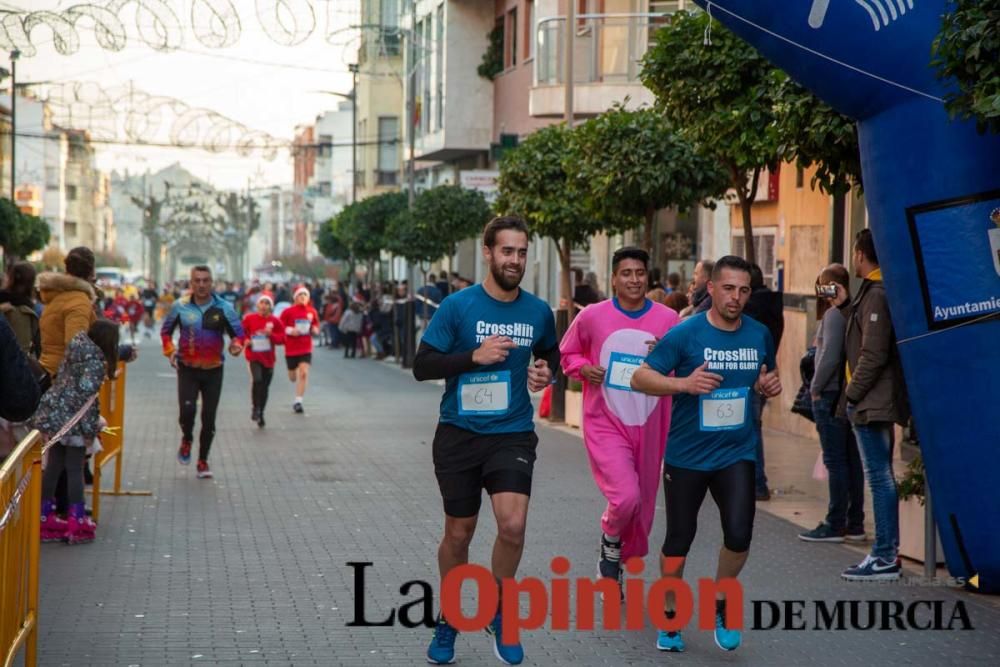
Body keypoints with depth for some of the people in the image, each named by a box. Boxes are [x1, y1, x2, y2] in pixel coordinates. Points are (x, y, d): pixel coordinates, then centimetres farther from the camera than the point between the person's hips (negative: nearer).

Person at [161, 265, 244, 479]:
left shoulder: (223, 307, -4)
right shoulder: (181, 306, -2)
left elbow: (238, 332, 2)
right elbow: (166, 330, 12)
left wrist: (236, 345, -20)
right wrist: (170, 350, -3)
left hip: (213, 370, 1)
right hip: (187, 368, 0)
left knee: (209, 418, 3)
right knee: (187, 409, -18)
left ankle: (203, 461, 18)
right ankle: (187, 440, 15)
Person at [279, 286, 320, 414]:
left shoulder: (312, 312, 2)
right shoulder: (288, 311, -6)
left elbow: (316, 327, 16)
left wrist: (315, 330, -6)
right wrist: (290, 330, -20)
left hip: (306, 348, 1)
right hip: (291, 348, -1)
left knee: (304, 373, -14)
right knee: (293, 377, 9)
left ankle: (298, 402, -7)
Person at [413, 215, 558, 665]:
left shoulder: (538, 311, 2)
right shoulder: (458, 306, -8)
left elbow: (550, 353, 22)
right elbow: (422, 366, -9)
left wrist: (546, 372, 0)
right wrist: (475, 356, -20)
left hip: (513, 434, 1)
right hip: (459, 435, -1)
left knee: (513, 524, -17)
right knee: (458, 534, 9)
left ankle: (498, 612, 8)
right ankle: (448, 620, 32)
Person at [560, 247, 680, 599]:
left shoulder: (668, 319, -2)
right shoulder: (592, 317, -4)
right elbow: (567, 353, 11)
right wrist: (583, 368, -10)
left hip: (648, 427, 3)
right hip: (606, 424, -3)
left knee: (641, 507, 11)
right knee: (626, 495, -22)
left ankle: (614, 566, 34)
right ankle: (610, 541, 11)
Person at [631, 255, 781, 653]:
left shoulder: (759, 335, 2)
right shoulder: (685, 334, -11)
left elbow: (767, 377, 20)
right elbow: (640, 378, -12)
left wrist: (770, 385, -4)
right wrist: (684, 383, -27)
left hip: (736, 455, 2)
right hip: (686, 455, -2)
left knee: (739, 534, -12)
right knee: (679, 538, 8)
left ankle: (721, 606, 14)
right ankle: (669, 617, 28)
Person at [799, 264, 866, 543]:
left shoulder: (834, 314, -13)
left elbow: (830, 356, -19)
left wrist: (815, 387, -8)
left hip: (831, 394, -8)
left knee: (835, 461, -5)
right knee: (852, 460, 10)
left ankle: (835, 525, -1)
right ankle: (855, 524, 15)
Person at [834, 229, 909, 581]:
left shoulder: (876, 295, -15)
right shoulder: (873, 292, 15)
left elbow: (873, 354, -20)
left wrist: (851, 394, -14)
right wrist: (846, 304, 22)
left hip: (871, 403, -10)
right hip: (875, 403, 10)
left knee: (880, 477, -7)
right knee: (881, 477, 13)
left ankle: (885, 558, -5)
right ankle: (886, 552, 19)